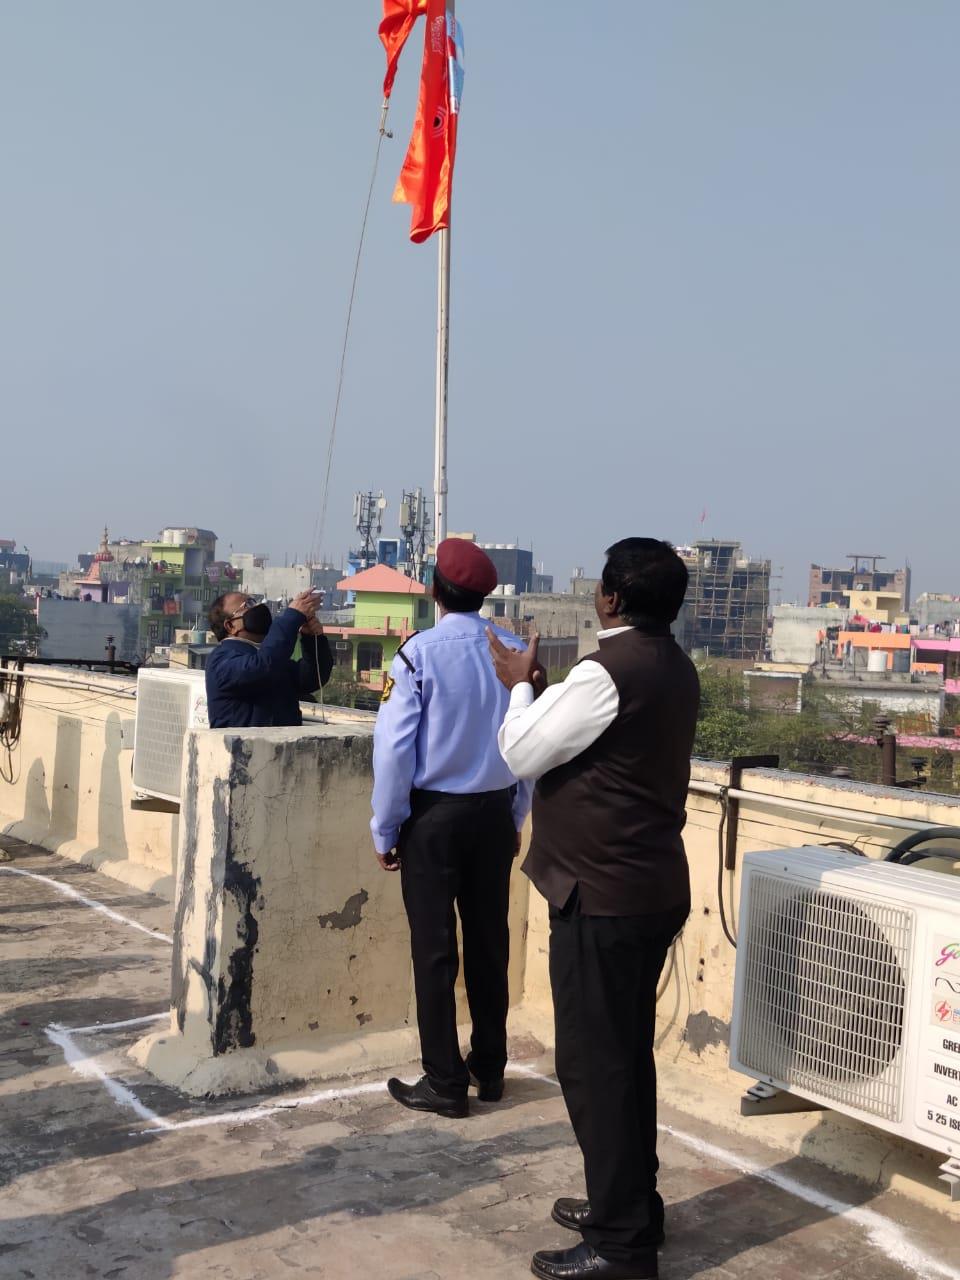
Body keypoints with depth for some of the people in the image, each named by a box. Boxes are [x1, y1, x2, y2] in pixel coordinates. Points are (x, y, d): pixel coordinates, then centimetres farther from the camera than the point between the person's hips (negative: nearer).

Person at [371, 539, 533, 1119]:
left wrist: (386, 829, -3)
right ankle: (490, 1069, 27)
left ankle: (445, 1083, 12)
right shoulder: (515, 653, -2)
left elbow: (395, 746, -13)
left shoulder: (420, 653, -14)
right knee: (490, 941, 15)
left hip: (433, 815, -4)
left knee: (434, 948, 5)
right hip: (494, 813, 4)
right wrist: (516, 820, 15)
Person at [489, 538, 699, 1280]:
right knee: (628, 1053, 18)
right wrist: (546, 689, 15)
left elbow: (523, 755, -11)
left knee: (593, 1062, 0)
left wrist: (519, 685, 4)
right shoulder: (676, 669, 9)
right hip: (653, 886, 10)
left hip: (602, 893, -9)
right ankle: (633, 1206, 31)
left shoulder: (609, 672, -20)